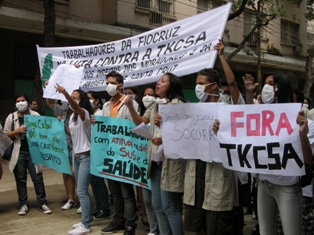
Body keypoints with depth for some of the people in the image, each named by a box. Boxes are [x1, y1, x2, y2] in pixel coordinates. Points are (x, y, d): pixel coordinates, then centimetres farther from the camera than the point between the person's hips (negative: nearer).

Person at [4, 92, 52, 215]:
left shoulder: (35, 115, 2)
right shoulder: (11, 117, 3)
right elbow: (5, 135, 2)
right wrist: (17, 131, -12)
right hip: (18, 152, 1)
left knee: (38, 178, 2)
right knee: (20, 180, 7)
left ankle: (42, 203, 12)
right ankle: (23, 204, 18)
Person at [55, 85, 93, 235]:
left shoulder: (84, 113, -12)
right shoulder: (72, 116, 12)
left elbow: (74, 106, -35)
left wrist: (64, 92, -51)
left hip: (86, 156, -8)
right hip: (76, 156, 8)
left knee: (82, 191, -10)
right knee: (81, 190, 12)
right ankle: (85, 220, 22)